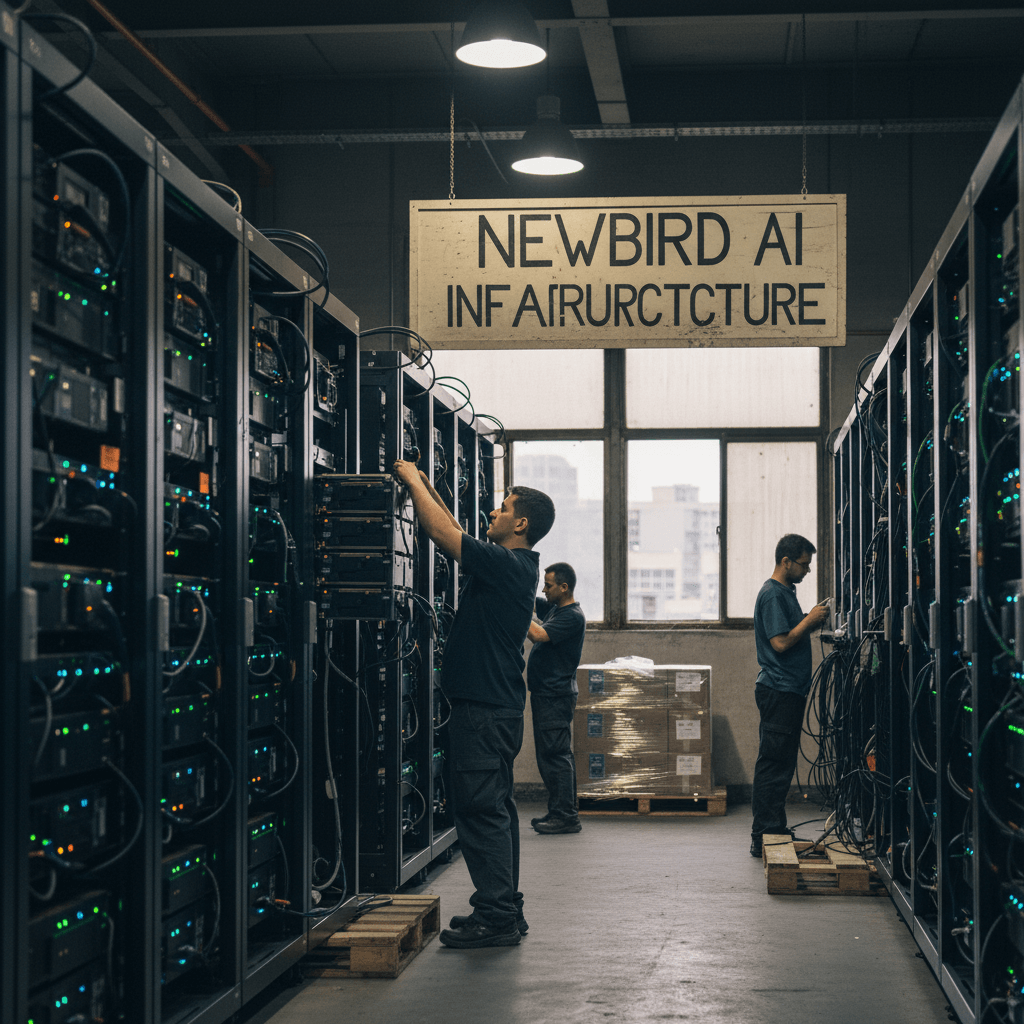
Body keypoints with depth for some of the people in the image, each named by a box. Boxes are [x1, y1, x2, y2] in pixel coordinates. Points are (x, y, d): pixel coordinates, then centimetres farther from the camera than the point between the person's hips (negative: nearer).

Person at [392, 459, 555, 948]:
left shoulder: (507, 565, -17)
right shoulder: (512, 565, 12)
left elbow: (443, 533, -17)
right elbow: (456, 536, 24)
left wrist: (413, 479, -5)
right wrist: (428, 488, 23)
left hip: (484, 707, -10)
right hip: (495, 704, 10)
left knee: (480, 808, -8)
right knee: (494, 806, 14)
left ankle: (496, 918, -6)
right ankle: (504, 909, 21)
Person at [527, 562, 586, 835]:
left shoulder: (573, 617, -16)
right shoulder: (553, 607, 13)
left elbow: (538, 635, -26)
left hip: (556, 696, -10)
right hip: (546, 693, 10)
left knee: (555, 755, -10)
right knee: (550, 755, 13)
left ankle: (566, 816, -9)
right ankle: (560, 812, 18)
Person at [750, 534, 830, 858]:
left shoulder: (786, 592, 19)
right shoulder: (772, 594, -13)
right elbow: (780, 642, -19)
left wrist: (812, 623, 9)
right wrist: (810, 620, -11)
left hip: (789, 690, 10)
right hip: (779, 689, -10)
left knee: (778, 764, 12)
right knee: (775, 765, -9)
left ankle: (769, 834, 16)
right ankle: (766, 837, -8)